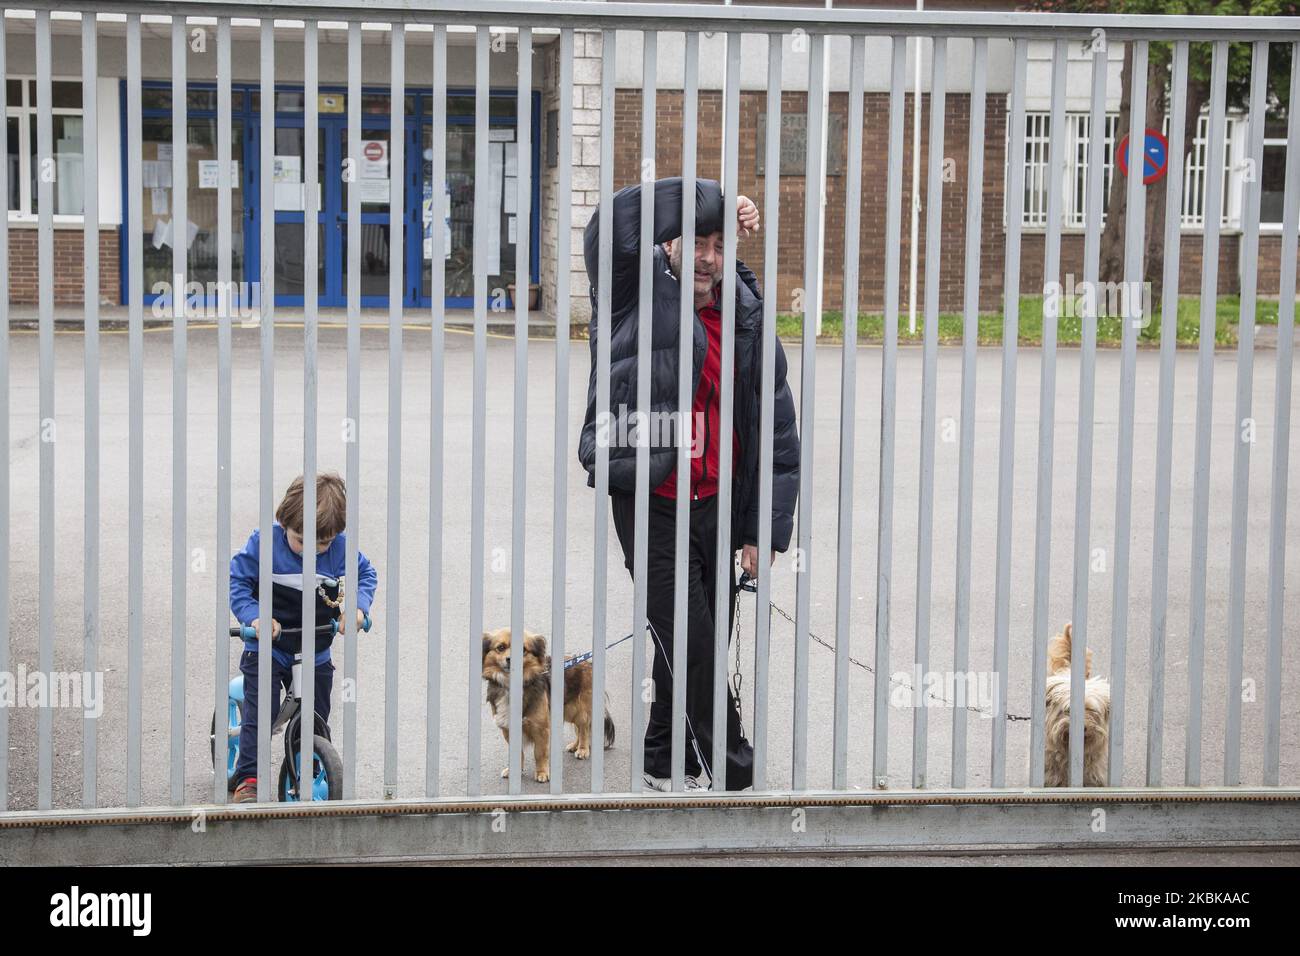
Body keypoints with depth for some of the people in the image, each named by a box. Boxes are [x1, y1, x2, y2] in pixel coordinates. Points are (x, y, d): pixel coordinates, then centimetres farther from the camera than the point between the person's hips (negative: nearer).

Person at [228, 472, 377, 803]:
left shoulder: (340, 547, -9)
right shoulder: (264, 542, -16)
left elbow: (366, 574, 6)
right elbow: (236, 578, -10)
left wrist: (358, 606, -12)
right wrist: (253, 615, -24)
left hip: (315, 653, 3)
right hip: (267, 649, -3)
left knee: (316, 719, 9)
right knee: (259, 713, -12)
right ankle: (247, 781, -5)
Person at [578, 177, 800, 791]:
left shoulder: (749, 323, 4)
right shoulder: (639, 295, -5)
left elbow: (778, 435, 7)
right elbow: (613, 226, -26)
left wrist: (765, 531, 3)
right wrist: (713, 198, -22)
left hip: (716, 507, 4)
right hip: (652, 507, -4)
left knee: (699, 646, 13)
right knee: (691, 647, -7)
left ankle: (666, 764, 30)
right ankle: (737, 775, 5)